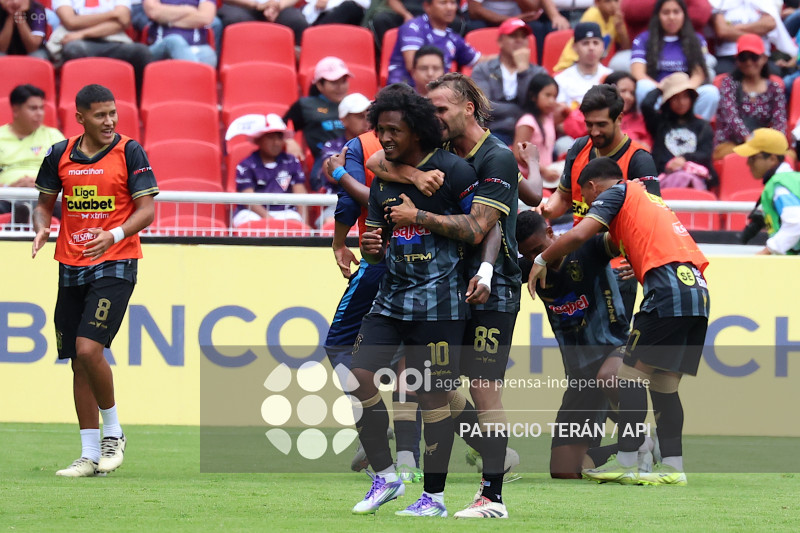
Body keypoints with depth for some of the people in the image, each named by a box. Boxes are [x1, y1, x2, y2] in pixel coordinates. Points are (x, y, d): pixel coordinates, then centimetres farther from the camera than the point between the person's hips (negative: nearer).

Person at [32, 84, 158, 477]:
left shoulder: (129, 152, -5)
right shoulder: (60, 155, 6)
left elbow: (147, 210, -8)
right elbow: (45, 202, 16)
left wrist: (114, 235, -24)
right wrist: (42, 229, -6)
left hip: (115, 264, -5)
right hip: (71, 267, 5)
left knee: (89, 348, -19)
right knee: (78, 361, 6)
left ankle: (113, 431, 2)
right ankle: (90, 456, 12)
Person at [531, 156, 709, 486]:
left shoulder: (616, 193, 7)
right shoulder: (649, 200, 31)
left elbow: (578, 236, -4)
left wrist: (542, 261, 8)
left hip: (668, 289, -8)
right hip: (698, 290, 8)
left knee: (632, 371, -4)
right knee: (663, 384, 10)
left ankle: (626, 464, -6)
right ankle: (672, 467, 7)